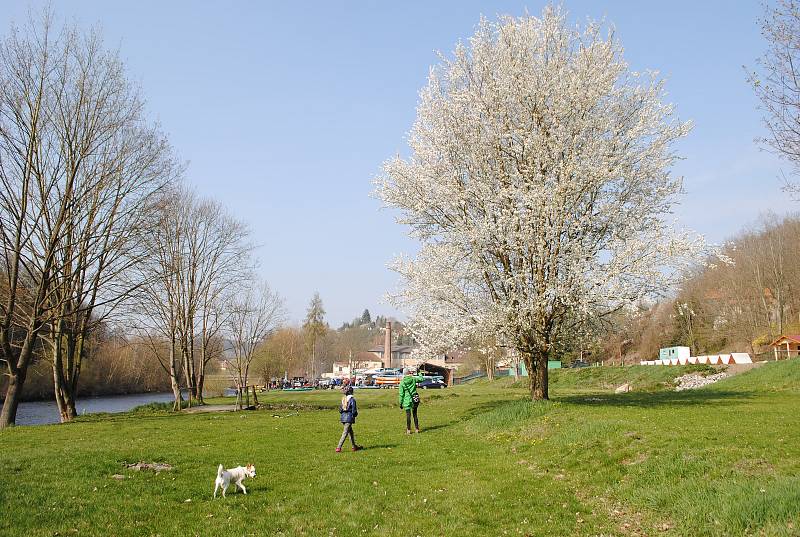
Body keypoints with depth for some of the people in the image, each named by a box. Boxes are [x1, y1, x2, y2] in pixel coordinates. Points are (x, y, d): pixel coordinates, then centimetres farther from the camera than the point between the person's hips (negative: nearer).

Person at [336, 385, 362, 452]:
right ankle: (339, 447, -11)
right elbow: (354, 410, -11)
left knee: (350, 432, 18)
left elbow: (340, 408, 10)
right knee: (345, 433, -5)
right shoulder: (352, 399, -12)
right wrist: (354, 414, 7)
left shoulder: (343, 398, 8)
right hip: (349, 417, -7)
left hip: (343, 417, 7)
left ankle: (354, 446, 26)